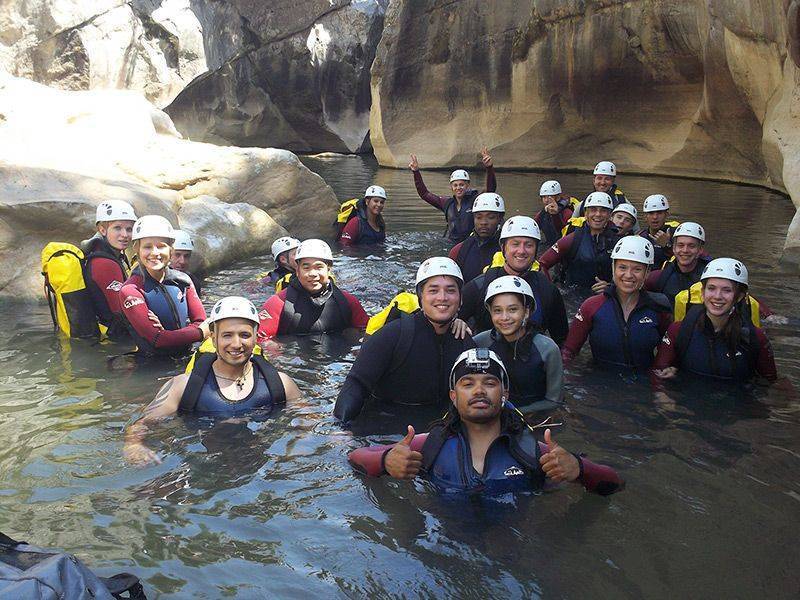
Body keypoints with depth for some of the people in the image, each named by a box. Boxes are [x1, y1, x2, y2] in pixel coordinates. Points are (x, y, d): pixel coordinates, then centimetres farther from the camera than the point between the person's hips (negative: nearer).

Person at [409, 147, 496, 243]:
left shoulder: (475, 200, -4)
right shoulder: (448, 203, 9)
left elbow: (491, 188, -21)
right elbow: (424, 194, 15)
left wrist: (489, 167, -37)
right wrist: (416, 172, 9)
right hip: (450, 244, 4)